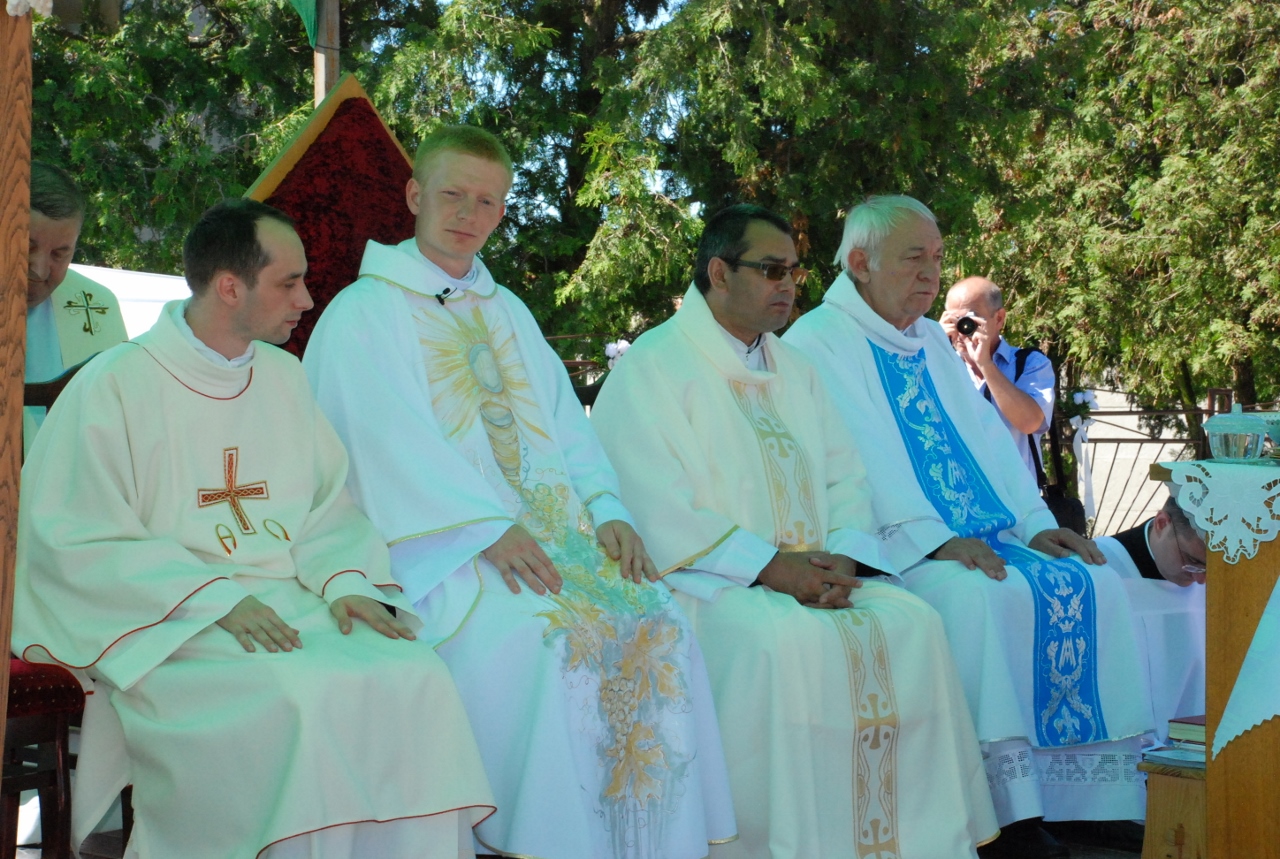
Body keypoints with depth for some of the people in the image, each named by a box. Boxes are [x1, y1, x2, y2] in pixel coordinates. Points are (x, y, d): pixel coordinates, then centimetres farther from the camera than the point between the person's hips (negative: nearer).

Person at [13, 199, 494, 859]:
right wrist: (219, 601, -19)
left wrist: (345, 582, -6)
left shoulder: (283, 377, 15)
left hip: (294, 600, 6)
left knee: (417, 679, -22)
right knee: (307, 699, -33)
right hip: (175, 625, -5)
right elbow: (76, 542, -9)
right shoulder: (114, 388, -4)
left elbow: (329, 506, 17)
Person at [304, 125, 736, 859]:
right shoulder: (365, 312, 3)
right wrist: (491, 529, -22)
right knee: (542, 633, -32)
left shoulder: (508, 313, 23)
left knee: (657, 624, -19)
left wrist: (606, 509, -4)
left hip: (551, 525, 6)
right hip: (436, 544, -5)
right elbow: (392, 440, -11)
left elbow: (565, 423, 16)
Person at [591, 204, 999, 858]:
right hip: (701, 581, -6)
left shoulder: (794, 370, 21)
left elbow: (844, 478, 15)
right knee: (791, 641, -33)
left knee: (913, 625, -17)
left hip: (815, 576, 7)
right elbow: (658, 513, -13)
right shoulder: (649, 370, -3)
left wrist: (842, 557, -7)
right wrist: (770, 566, -19)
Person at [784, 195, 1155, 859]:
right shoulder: (816, 344, -3)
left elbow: (988, 438, 17)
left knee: (1088, 582, -14)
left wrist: (1035, 523, 1)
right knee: (978, 596, -33)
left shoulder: (933, 343, 22)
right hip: (888, 550, -7)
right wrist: (932, 538, -24)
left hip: (984, 537, 8)